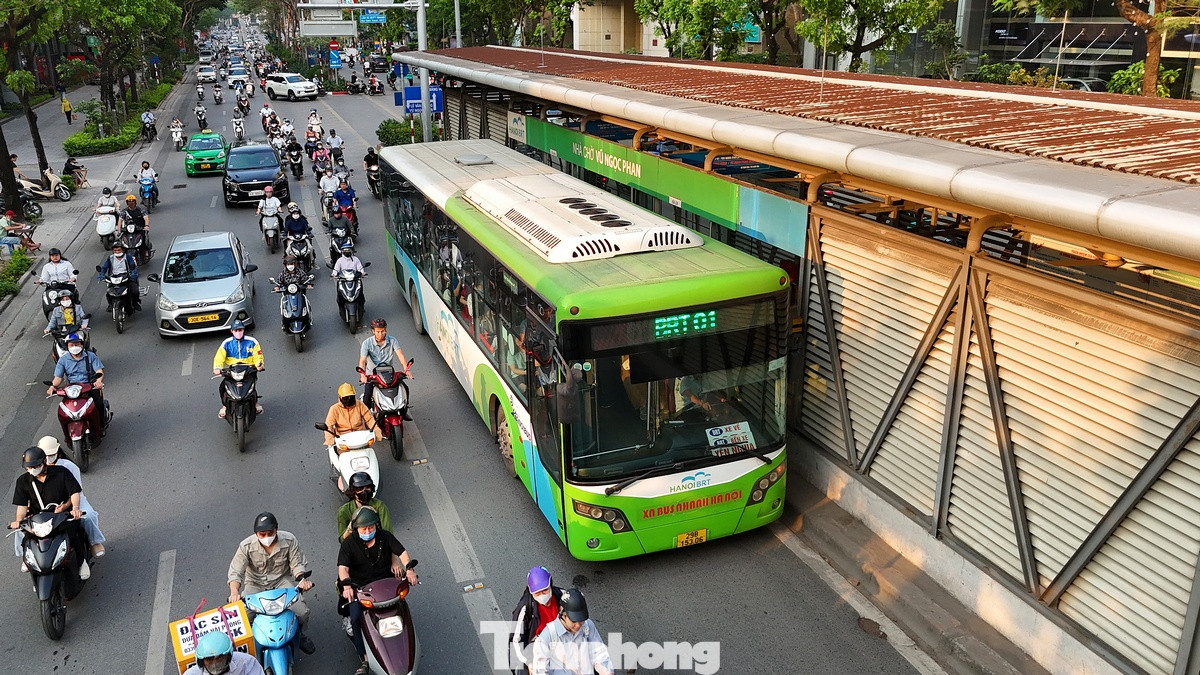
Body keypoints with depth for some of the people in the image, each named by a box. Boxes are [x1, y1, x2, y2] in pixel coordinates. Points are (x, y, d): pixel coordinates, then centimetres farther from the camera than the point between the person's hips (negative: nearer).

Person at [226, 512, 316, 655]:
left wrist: (302, 579, -26)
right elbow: (235, 571, -16)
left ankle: (299, 634, 18)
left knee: (302, 612, -19)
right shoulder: (246, 546, -16)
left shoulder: (289, 540, -14)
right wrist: (234, 592, -35)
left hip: (282, 580, 0)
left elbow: (297, 564, -5)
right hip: (255, 584, 0)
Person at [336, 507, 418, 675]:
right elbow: (343, 568, -17)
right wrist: (346, 585, -37)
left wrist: (409, 569, -26)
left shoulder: (385, 536, -1)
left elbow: (402, 552, -6)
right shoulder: (349, 544, -7)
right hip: (359, 587, -1)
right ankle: (364, 660, -13)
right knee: (356, 618, -22)